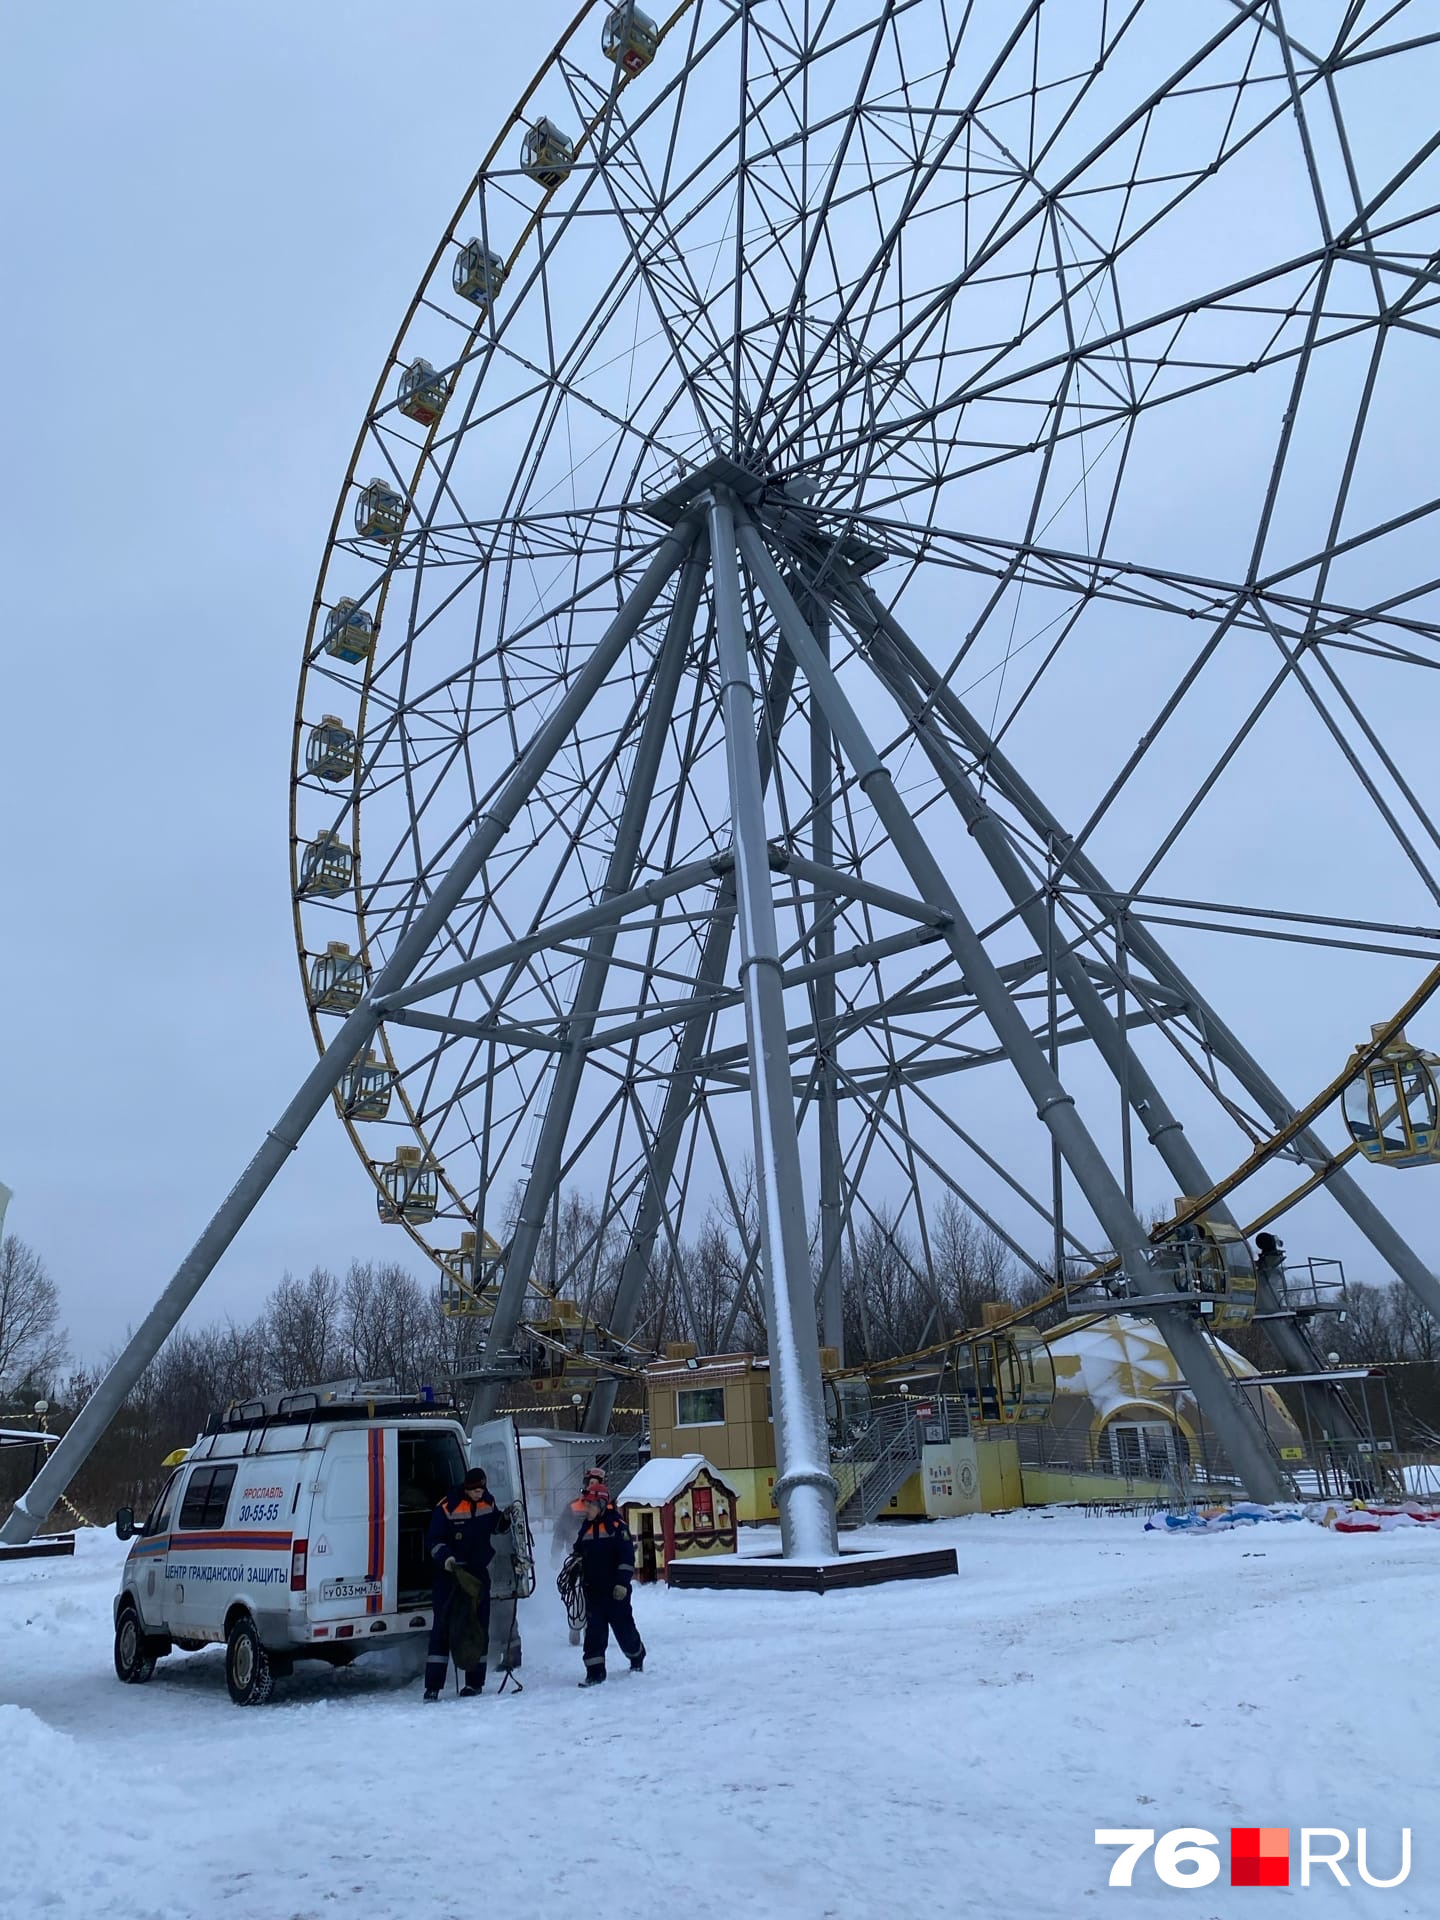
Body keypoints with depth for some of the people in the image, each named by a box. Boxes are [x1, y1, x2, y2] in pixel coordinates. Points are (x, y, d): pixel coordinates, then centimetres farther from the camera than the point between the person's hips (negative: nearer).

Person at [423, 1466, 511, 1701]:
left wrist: (507, 1518, -2)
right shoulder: (447, 1507, -15)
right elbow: (433, 1540, -12)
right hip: (449, 1574, -5)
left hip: (478, 1573, 5)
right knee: (442, 1626, -7)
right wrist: (445, 1558, -27)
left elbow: (496, 1526, 18)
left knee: (479, 1625, 7)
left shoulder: (487, 1503, 1)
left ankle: (475, 1681, 17)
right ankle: (432, 1686, -4)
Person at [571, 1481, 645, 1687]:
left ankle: (637, 1658, 33)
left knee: (623, 1627, 8)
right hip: (593, 1589, 5)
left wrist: (622, 1582, -20)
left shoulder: (616, 1526, -12)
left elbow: (627, 1557, -15)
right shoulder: (585, 1527, 9)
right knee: (594, 1630, -2)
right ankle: (595, 1671, 2)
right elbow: (579, 1553, 21)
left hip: (615, 1590, -5)